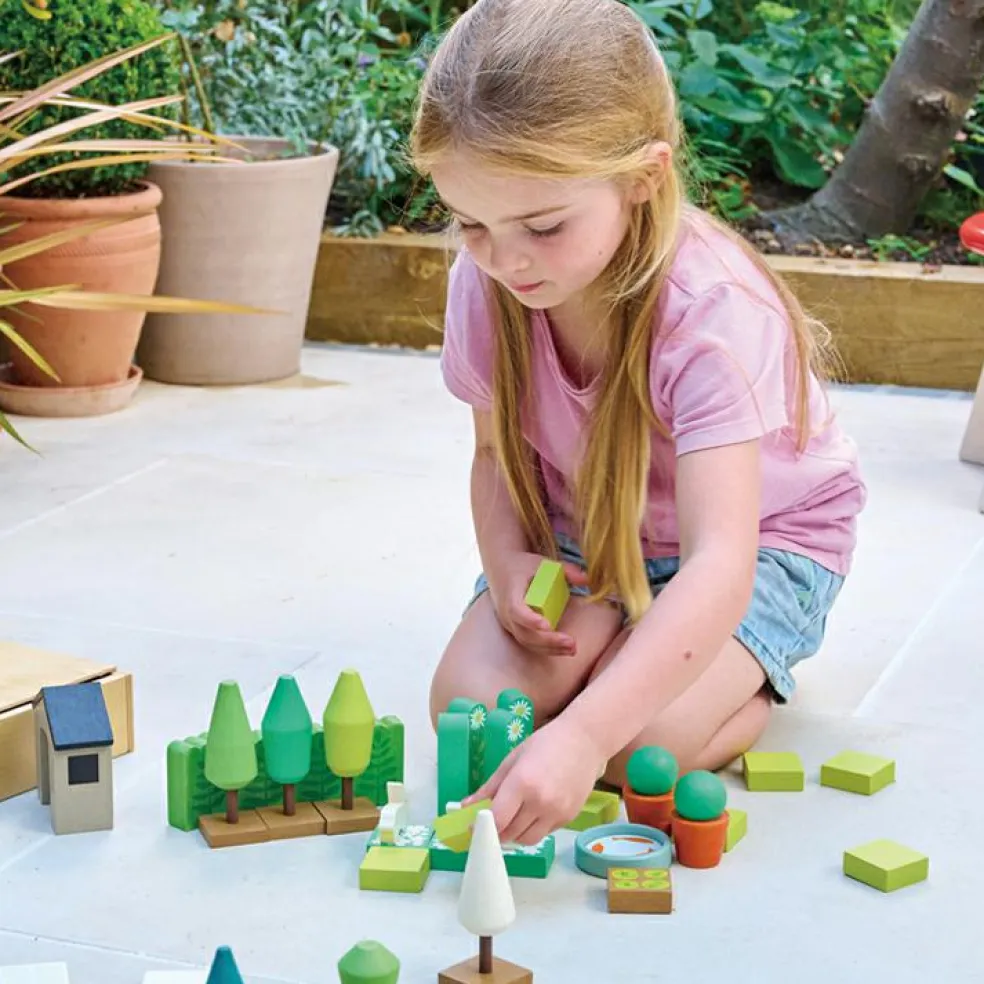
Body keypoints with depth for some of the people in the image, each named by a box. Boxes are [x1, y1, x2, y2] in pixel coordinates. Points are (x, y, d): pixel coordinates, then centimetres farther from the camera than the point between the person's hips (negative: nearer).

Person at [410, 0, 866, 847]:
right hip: (579, 533, 5)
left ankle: (755, 680, 6)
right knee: (470, 707, -21)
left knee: (639, 741, -29)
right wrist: (507, 563, -25)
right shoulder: (485, 283, -20)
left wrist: (581, 734, -59)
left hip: (763, 536, -4)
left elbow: (719, 565, -46)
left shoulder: (713, 313, -37)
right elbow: (499, 452, -1)